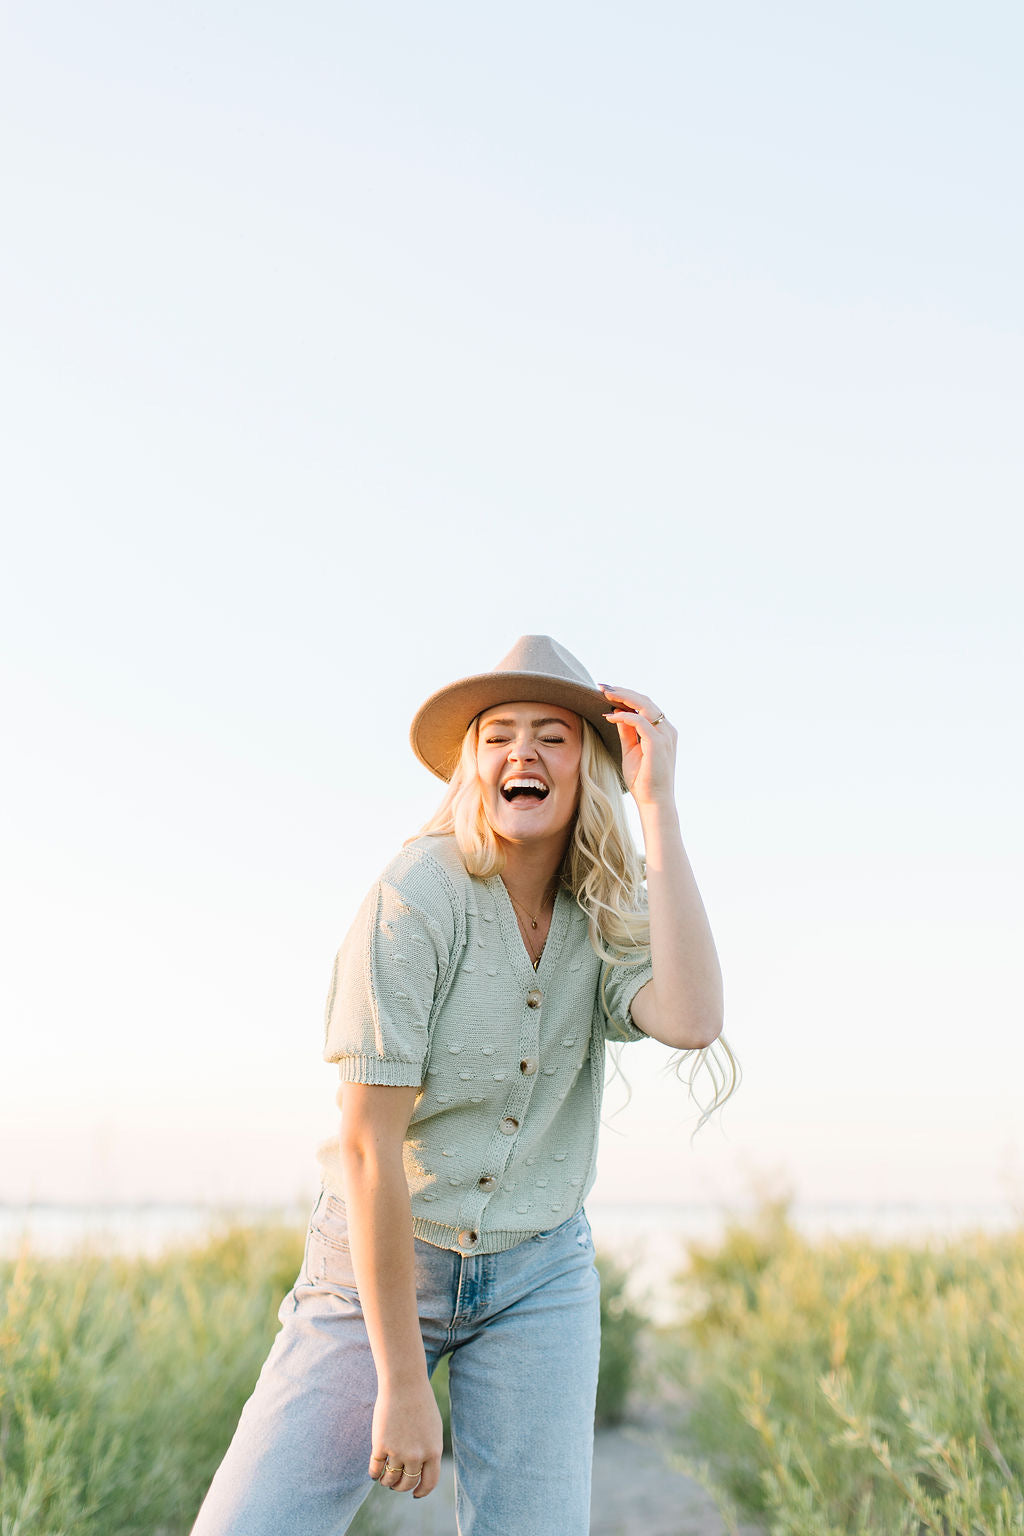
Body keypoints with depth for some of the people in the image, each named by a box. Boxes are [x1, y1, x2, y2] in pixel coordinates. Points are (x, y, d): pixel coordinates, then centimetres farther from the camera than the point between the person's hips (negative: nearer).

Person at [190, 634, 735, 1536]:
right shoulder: (418, 897, -19)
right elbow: (367, 1146, -20)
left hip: (539, 1278, 4)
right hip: (380, 1266, -3)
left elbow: (691, 1021, -25)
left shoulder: (605, 914, -3)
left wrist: (658, 804, -22)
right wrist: (402, 1384, -19)